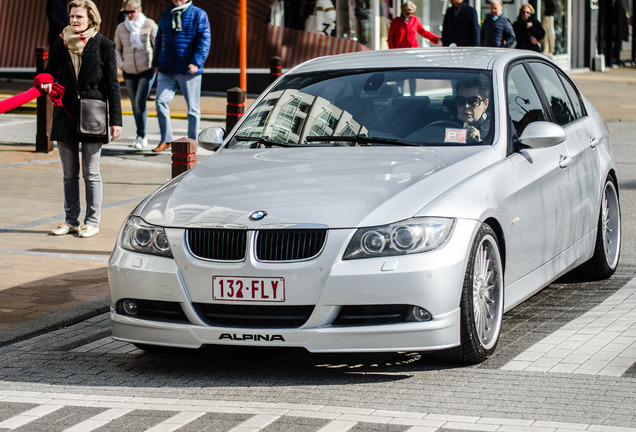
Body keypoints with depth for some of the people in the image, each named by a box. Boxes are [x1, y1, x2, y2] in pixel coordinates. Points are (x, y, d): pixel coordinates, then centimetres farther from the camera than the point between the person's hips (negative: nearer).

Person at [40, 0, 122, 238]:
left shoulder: (103, 45, -3)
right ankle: (71, 220, 20)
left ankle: (92, 221, 12)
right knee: (69, 173, 10)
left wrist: (115, 120, -5)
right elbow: (51, 71, 14)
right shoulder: (61, 43, 5)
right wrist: (47, 84, -12)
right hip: (65, 114, 3)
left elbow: (112, 84, -2)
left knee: (91, 173, 2)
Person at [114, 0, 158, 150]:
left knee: (140, 103, -16)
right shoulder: (121, 28, 3)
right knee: (135, 105, 8)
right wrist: (121, 65, 1)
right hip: (129, 72, 4)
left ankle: (141, 136, -5)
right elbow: (116, 49, 15)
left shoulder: (149, 25, -5)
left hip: (147, 70, -4)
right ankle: (142, 138, 19)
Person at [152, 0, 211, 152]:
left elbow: (204, 40, -9)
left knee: (192, 106, 3)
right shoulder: (166, 14, 14)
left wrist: (196, 62, -21)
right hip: (166, 71, 4)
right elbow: (159, 40, 21)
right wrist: (156, 62, 14)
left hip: (188, 71, -4)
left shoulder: (199, 15, -2)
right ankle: (166, 140, 3)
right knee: (161, 101, -8)